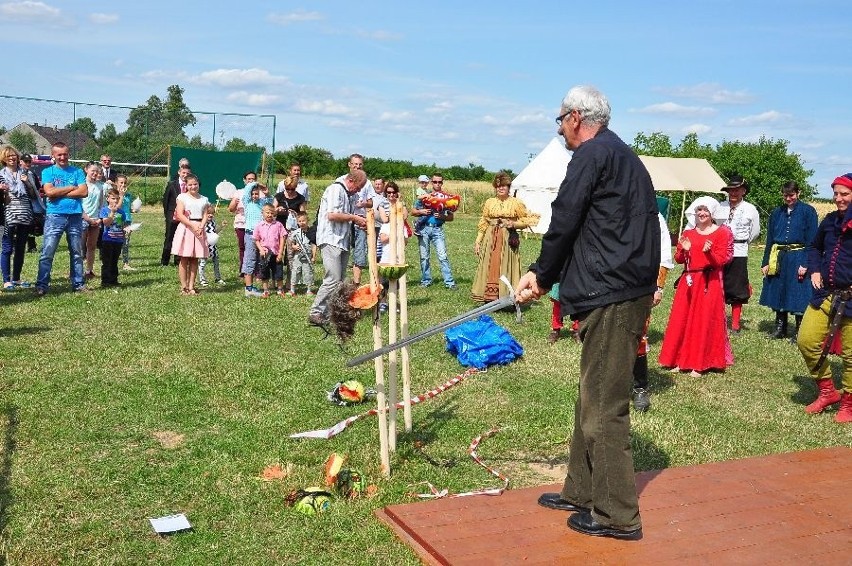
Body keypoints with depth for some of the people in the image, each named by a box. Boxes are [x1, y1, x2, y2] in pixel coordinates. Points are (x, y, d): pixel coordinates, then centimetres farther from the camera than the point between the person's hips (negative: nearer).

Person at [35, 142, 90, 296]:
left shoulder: (77, 172, 9)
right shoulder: (48, 172, 7)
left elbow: (84, 191, -5)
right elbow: (49, 192, -9)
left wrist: (59, 194, -9)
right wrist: (72, 188, -5)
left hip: (75, 216, 2)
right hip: (55, 216, -2)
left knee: (77, 253, 9)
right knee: (47, 253, -6)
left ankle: (78, 283, 18)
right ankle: (41, 285, -3)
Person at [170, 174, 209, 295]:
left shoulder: (204, 199, 13)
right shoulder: (182, 197, 1)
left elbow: (205, 215, 5)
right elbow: (180, 215, -9)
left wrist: (201, 227, -13)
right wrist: (193, 226, -17)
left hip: (199, 229, 3)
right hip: (186, 228, -3)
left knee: (195, 260, 4)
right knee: (184, 260, -3)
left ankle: (191, 286, 8)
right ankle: (184, 287, 1)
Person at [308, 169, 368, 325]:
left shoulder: (351, 195, 19)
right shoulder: (336, 189, -10)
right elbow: (332, 215, -20)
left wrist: (360, 222, 6)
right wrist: (354, 218, -13)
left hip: (344, 241, 10)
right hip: (331, 240, -10)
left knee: (339, 281, 8)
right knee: (333, 280, -15)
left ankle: (328, 313, 13)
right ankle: (315, 313, -9)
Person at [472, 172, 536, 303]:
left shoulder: (516, 203, 3)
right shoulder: (489, 202, 10)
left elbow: (526, 220, 6)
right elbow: (483, 223, 11)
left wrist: (513, 224, -12)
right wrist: (478, 241, 5)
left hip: (509, 240, -2)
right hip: (491, 239, 2)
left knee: (507, 267, -3)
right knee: (490, 268, 2)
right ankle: (489, 298, 8)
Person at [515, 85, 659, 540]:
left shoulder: (592, 154, -9)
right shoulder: (624, 157, 22)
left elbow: (563, 223, -10)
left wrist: (541, 277, 6)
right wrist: (544, 275, 18)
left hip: (611, 297, -10)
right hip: (630, 291, 10)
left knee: (604, 405, -3)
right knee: (593, 397, 17)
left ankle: (616, 515, 5)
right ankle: (581, 492, 27)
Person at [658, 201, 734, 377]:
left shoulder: (721, 233, -1)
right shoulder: (687, 233, 11)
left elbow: (721, 261, -7)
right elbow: (678, 259, 11)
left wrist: (708, 252, -25)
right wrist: (684, 250, -9)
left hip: (709, 283, -4)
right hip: (688, 281, 4)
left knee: (704, 321, -3)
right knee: (682, 320, 4)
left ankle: (700, 364, 4)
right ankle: (681, 360, 13)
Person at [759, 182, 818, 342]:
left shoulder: (808, 211, -3)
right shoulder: (777, 213, 11)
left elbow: (811, 240, -7)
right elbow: (770, 239, 13)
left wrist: (805, 264, -14)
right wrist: (766, 262, 7)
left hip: (798, 258, -5)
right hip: (778, 258, 5)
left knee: (797, 296, -2)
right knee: (778, 292, 9)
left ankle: (799, 332, 7)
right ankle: (780, 328, 21)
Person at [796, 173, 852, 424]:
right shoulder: (830, 220, 10)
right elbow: (815, 247, 27)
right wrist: (814, 270, 10)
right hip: (825, 294, 6)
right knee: (806, 340, 0)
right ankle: (827, 391, 19)